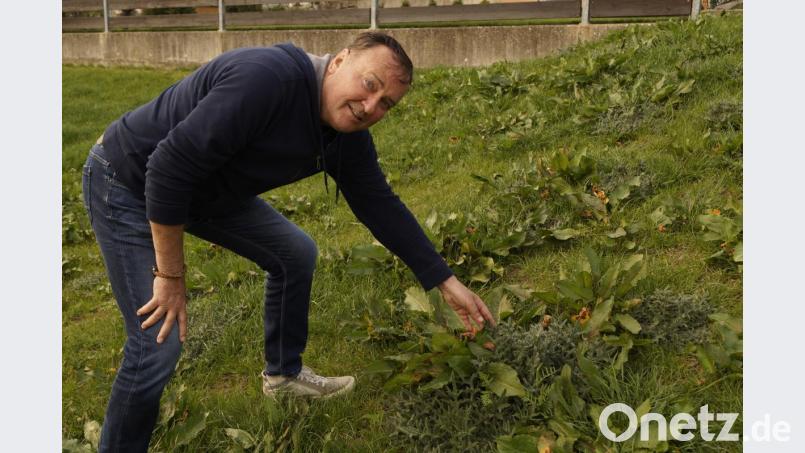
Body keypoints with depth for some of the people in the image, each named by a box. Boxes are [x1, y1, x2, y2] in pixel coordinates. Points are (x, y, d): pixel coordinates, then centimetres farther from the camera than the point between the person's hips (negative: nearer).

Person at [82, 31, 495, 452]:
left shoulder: (349, 134, -8)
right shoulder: (268, 78, -35)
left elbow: (380, 206, 2)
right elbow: (169, 167, -34)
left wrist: (445, 281, 3)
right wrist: (170, 276, -26)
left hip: (210, 191, 8)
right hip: (130, 181, -8)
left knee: (296, 254, 13)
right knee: (159, 343, -13)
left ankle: (283, 372, 33)